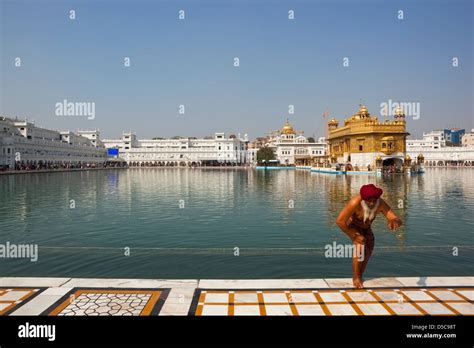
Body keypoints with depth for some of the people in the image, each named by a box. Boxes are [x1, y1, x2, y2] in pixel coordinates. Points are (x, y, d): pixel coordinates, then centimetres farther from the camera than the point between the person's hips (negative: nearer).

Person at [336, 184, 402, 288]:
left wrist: (394, 221, -62)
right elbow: (339, 221, -39)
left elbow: (398, 220, -36)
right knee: (360, 246, -24)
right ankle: (355, 278, -9)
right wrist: (353, 236, -30)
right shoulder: (355, 203, -42)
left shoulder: (381, 204, -32)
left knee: (368, 250, 8)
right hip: (351, 225, -5)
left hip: (366, 227, 5)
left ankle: (360, 277, 29)